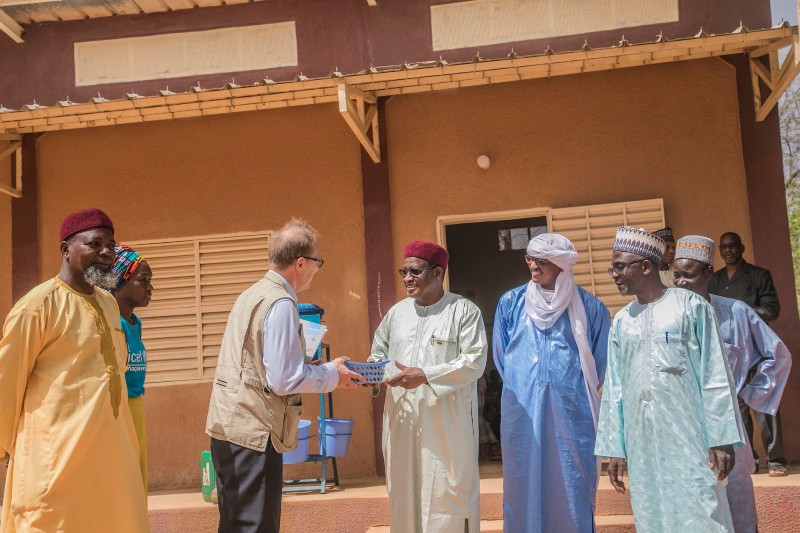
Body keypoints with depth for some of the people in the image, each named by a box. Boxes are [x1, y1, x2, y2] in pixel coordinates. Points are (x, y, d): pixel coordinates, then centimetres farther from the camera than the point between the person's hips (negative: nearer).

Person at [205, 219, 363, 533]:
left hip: (225, 425, 9)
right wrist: (332, 375, -4)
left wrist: (323, 369, 16)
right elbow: (284, 380, -19)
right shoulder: (281, 304, -15)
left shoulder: (251, 294, 13)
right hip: (253, 433, -9)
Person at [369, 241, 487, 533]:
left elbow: (474, 363, -13)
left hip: (447, 420, -5)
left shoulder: (464, 311, -5)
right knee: (404, 492, 9)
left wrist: (425, 376, -19)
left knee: (447, 492, 0)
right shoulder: (397, 312, 11)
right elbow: (379, 352, 18)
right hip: (402, 418, 5)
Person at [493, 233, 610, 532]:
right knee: (525, 488, 5)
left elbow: (599, 361, 11)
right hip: (522, 413, 1)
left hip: (572, 414, -1)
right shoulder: (511, 303, 6)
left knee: (572, 491, 3)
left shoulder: (589, 308, 1)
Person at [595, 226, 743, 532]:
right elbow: (614, 388, 11)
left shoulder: (690, 307, -2)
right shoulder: (621, 322, 10)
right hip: (641, 441, 4)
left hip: (688, 436, -4)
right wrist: (613, 448, 9)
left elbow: (714, 376, -5)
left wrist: (721, 438, -10)